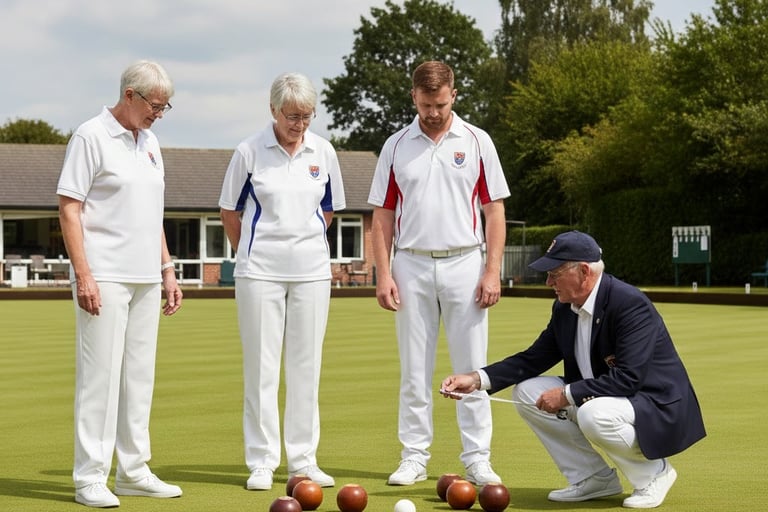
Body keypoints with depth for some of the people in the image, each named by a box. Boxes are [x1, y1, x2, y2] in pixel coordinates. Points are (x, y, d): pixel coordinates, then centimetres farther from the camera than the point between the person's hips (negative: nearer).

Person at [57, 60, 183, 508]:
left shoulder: (150, 142, 15)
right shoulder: (92, 137, -7)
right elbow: (69, 207, -11)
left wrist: (167, 269, 17)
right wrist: (83, 274, -17)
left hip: (145, 278, 8)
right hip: (104, 278, -8)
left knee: (139, 374, 10)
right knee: (100, 374, -7)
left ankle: (133, 470, 17)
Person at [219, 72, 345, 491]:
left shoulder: (323, 152, 3)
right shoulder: (249, 151, -6)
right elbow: (230, 212, 4)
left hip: (311, 270, 3)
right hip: (260, 270, -3)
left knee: (306, 366, 7)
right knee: (261, 365, 1)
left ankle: (303, 460, 15)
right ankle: (261, 461, 8)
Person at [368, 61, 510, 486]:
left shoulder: (477, 142, 3)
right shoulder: (396, 147, 6)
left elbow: (494, 211, 2)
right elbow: (383, 216, 7)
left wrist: (492, 271, -6)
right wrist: (383, 273, -2)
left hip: (464, 264, -1)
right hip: (411, 267, 1)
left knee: (472, 367, 1)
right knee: (414, 370, 5)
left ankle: (477, 458, 6)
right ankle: (414, 456, 12)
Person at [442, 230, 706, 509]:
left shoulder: (631, 304, -24)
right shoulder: (564, 308, 1)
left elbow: (627, 378, -30)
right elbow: (534, 358, 6)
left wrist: (567, 394, -26)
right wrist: (478, 378, -6)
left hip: (657, 410, -8)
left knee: (594, 413, -37)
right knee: (527, 391, -3)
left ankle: (653, 472, -7)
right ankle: (594, 478, 4)